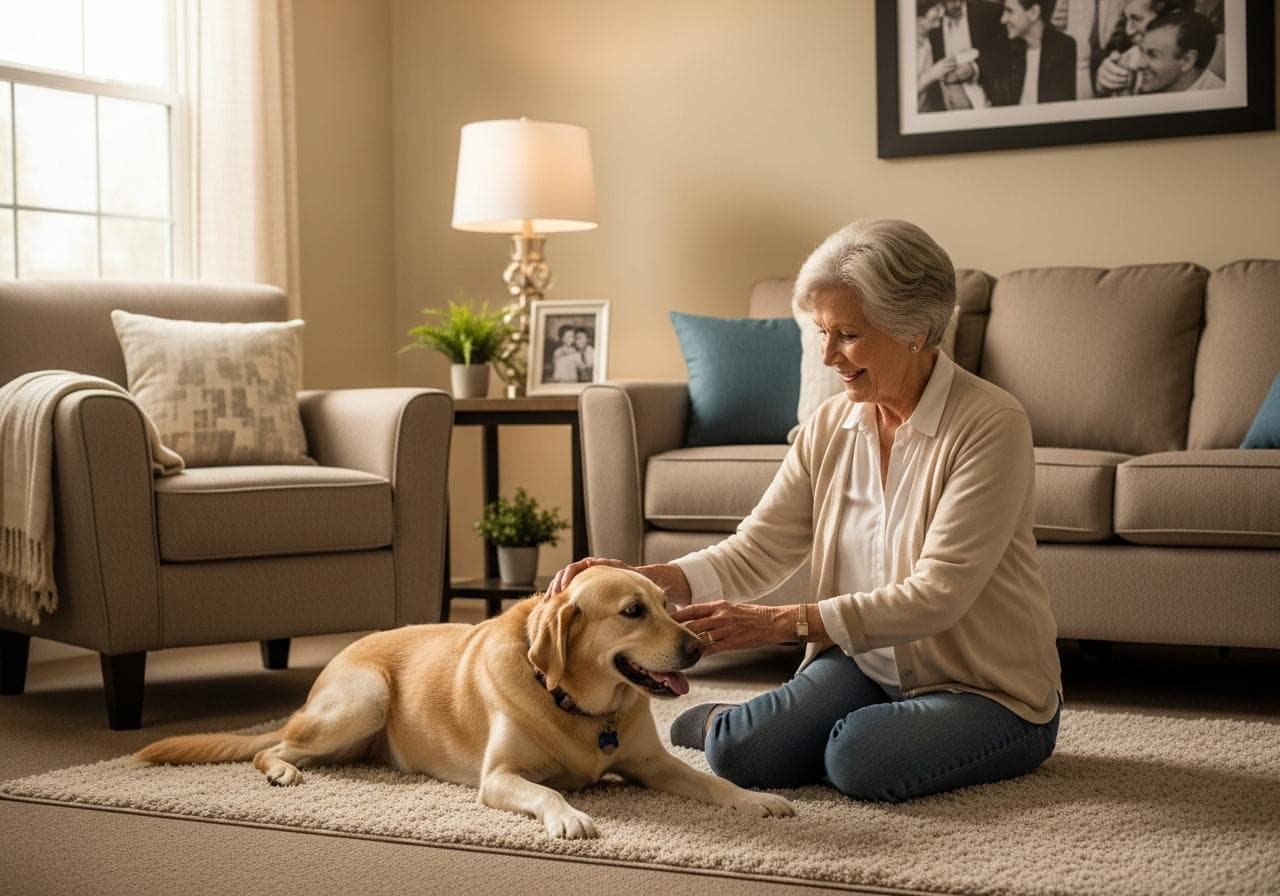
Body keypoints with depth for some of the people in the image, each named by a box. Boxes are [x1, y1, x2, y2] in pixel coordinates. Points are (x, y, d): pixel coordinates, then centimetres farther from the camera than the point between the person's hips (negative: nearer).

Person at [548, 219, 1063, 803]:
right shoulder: (831, 426, 0)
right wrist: (644, 579, -21)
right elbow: (756, 551, -3)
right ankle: (716, 721, 15)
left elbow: (935, 596, -26)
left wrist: (778, 623, -32)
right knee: (739, 755, -18)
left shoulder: (991, 425, -20)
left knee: (860, 762, -31)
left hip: (990, 689, -4)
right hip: (865, 664, 5)